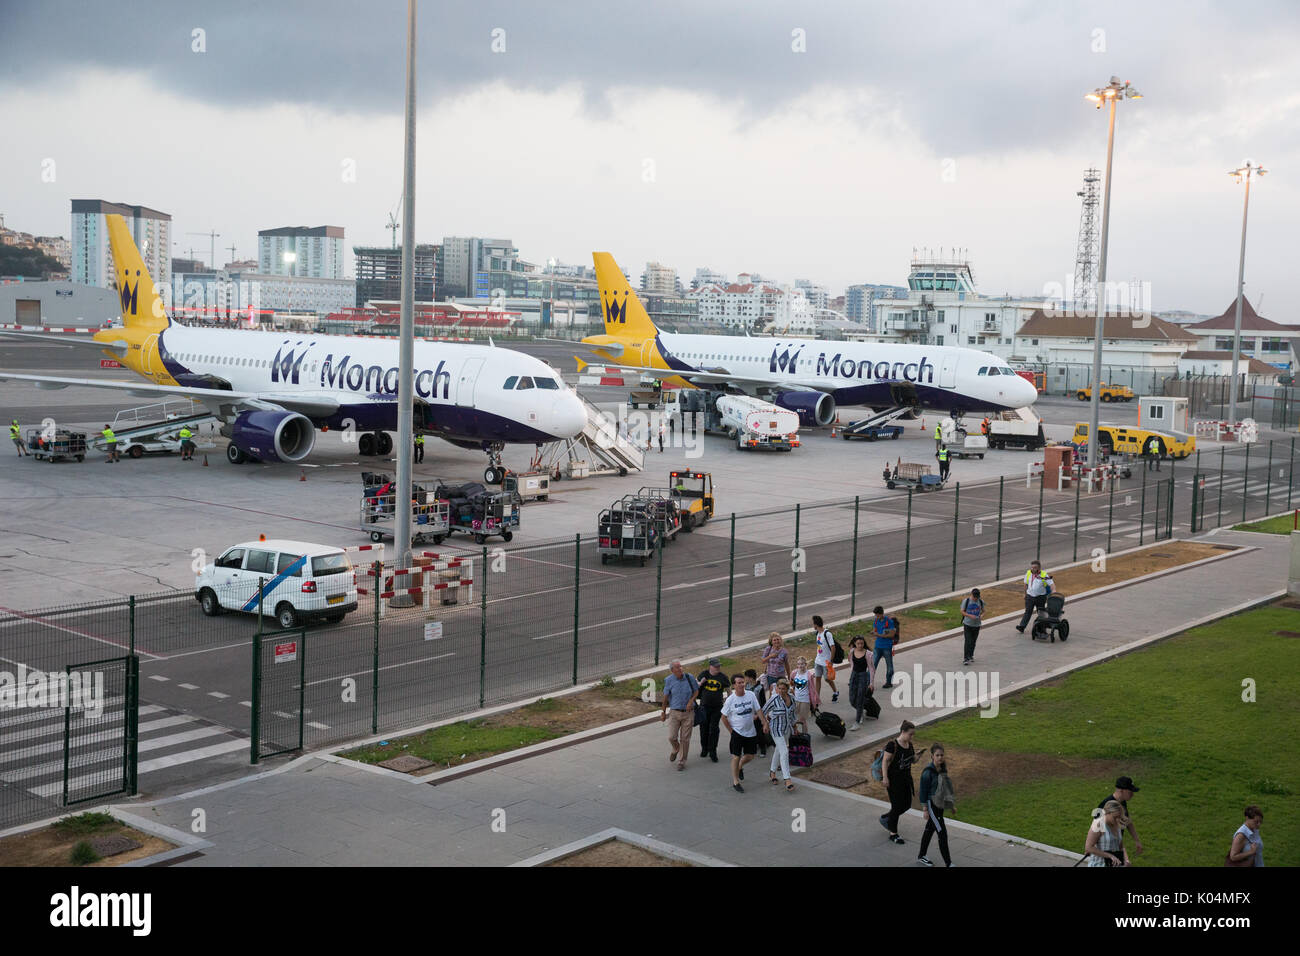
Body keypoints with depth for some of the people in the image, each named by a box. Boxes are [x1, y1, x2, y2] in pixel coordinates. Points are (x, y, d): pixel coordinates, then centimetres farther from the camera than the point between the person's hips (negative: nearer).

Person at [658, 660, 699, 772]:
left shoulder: (689, 678, -6)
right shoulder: (669, 680, -7)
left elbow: (696, 691, 8)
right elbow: (665, 698, 3)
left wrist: (691, 701, -9)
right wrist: (663, 712, 7)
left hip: (688, 712, 0)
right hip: (675, 712, 0)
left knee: (685, 738, 3)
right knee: (672, 737, -7)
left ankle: (682, 762, 19)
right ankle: (676, 750, 28)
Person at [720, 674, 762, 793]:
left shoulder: (751, 695, -4)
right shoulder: (730, 700, -13)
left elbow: (758, 711, 3)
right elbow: (724, 717, -4)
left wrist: (765, 723, -6)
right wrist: (731, 731, -5)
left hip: (750, 732, 4)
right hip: (737, 732, -4)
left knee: (750, 756, 11)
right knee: (736, 757, -2)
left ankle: (739, 767, 43)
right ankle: (735, 782, 11)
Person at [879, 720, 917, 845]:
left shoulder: (909, 745, 4)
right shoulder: (892, 745, -18)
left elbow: (913, 761, 14)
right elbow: (885, 761, -16)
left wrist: (917, 756, -8)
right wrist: (885, 778, -19)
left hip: (906, 778, 8)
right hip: (894, 779, -8)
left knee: (907, 805, 12)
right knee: (897, 805, -2)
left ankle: (885, 818, 35)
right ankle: (893, 833, 11)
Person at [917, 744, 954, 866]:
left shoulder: (943, 768, 3)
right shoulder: (928, 772, -20)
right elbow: (923, 791, -15)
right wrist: (925, 809, -14)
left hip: (939, 804, 8)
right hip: (931, 805, -8)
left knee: (930, 830, 19)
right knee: (942, 832, -7)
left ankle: (921, 856, 33)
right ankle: (948, 863, -1)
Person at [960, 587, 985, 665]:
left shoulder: (980, 602, 0)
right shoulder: (966, 601, -8)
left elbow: (983, 611, 12)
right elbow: (962, 611, -4)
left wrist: (982, 615, -11)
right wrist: (970, 616, -20)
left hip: (976, 624, 3)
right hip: (967, 624, -3)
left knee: (973, 642, 12)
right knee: (968, 642, -10)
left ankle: (971, 656, 30)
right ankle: (966, 658, -6)